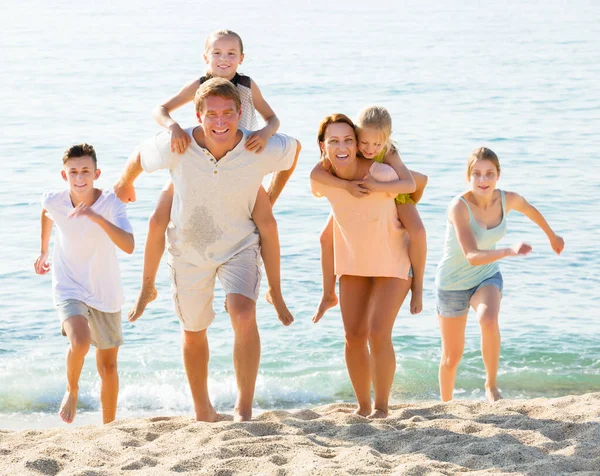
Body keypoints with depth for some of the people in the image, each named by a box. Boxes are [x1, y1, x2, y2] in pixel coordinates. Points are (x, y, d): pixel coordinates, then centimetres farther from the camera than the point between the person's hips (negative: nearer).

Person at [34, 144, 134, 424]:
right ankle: (72, 390, 2)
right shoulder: (54, 201, -13)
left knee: (108, 365, 11)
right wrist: (43, 250, 24)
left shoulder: (110, 204, -21)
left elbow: (129, 246, -35)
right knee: (80, 341, -29)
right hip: (69, 287, -1)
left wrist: (96, 217, -44)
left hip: (105, 293, 1)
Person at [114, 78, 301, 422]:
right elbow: (140, 157, -3)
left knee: (244, 316, -26)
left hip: (239, 245, -1)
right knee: (193, 332, 16)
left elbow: (294, 148, 0)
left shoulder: (262, 150, -24)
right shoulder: (176, 147, -26)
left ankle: (245, 409, -19)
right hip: (190, 248, 1)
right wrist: (125, 184, 17)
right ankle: (203, 411, 38)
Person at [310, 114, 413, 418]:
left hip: (392, 260, -4)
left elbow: (417, 181, -12)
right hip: (353, 262, 4)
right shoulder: (320, 180, -18)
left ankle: (381, 406, 2)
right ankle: (363, 405, 18)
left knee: (378, 333, -13)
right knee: (354, 336, 2)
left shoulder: (380, 174, -31)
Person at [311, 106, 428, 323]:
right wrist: (346, 185, -55)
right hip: (358, 193, 4)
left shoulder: (389, 154, -39)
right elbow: (316, 172, -43)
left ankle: (417, 287, -8)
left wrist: (373, 184, -52)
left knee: (417, 233, -28)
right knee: (327, 237, 4)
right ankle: (328, 296, 21)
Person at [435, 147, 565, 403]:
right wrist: (509, 251, -53)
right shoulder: (459, 207, -30)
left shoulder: (508, 200, -15)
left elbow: (530, 209, 11)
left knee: (488, 320, -33)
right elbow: (472, 256, -38)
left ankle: (492, 386, -14)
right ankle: (446, 406, 36)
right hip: (453, 283, -2)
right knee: (452, 356, 9)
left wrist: (552, 236, 27)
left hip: (487, 277, 2)